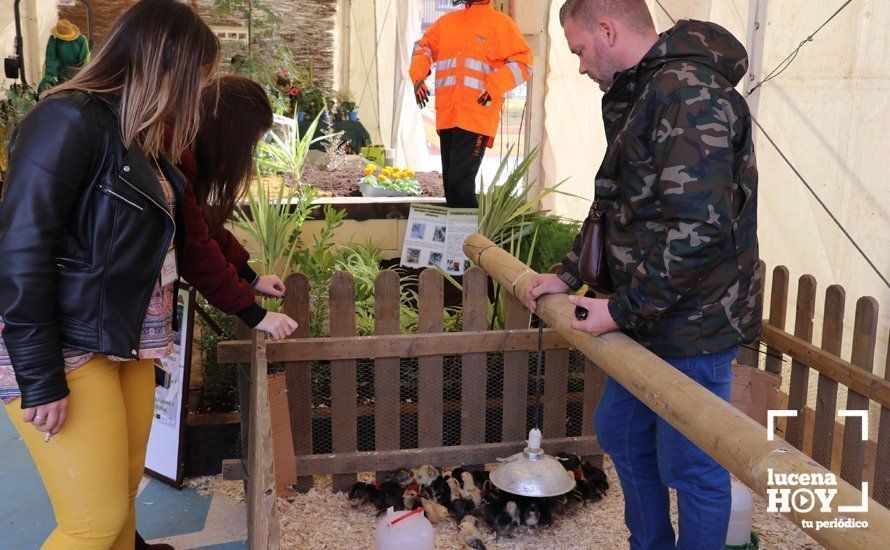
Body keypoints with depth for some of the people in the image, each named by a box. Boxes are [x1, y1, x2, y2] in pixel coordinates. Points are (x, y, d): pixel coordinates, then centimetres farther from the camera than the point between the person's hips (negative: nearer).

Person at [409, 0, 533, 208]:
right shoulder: (447, 21, 18)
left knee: (460, 183, -15)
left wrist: (495, 85, -17)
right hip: (447, 118, 6)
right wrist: (418, 76, 7)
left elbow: (523, 62, -2)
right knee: (450, 184, 9)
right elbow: (423, 46, 26)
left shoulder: (502, 24, 3)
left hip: (477, 119, -6)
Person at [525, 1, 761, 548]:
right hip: (645, 318, 11)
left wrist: (622, 309, -20)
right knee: (621, 433, 23)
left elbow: (696, 231, -28)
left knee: (691, 467, 4)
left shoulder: (690, 96, -21)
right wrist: (568, 275, 13)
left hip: (692, 325, -10)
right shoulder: (637, 97, 13)